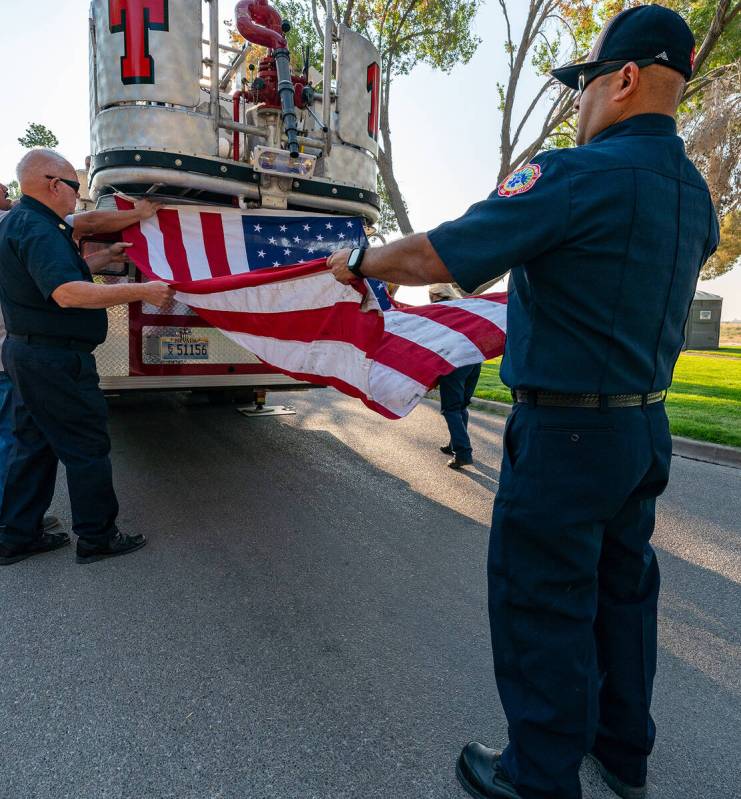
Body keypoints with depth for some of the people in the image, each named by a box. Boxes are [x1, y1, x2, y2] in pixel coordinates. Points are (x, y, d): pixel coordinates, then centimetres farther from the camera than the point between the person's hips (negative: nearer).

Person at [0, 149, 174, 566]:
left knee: (35, 445, 17)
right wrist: (141, 291, -31)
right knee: (87, 446, 0)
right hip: (56, 360, -11)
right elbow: (68, 292, -33)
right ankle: (97, 537, 13)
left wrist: (105, 257, 24)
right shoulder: (38, 228, -19)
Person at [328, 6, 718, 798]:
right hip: (645, 427, 9)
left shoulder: (577, 175, -17)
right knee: (622, 587, 21)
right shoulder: (695, 195, 10)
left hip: (563, 434, -9)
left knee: (541, 605, 6)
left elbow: (431, 259, -18)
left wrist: (361, 261, 1)